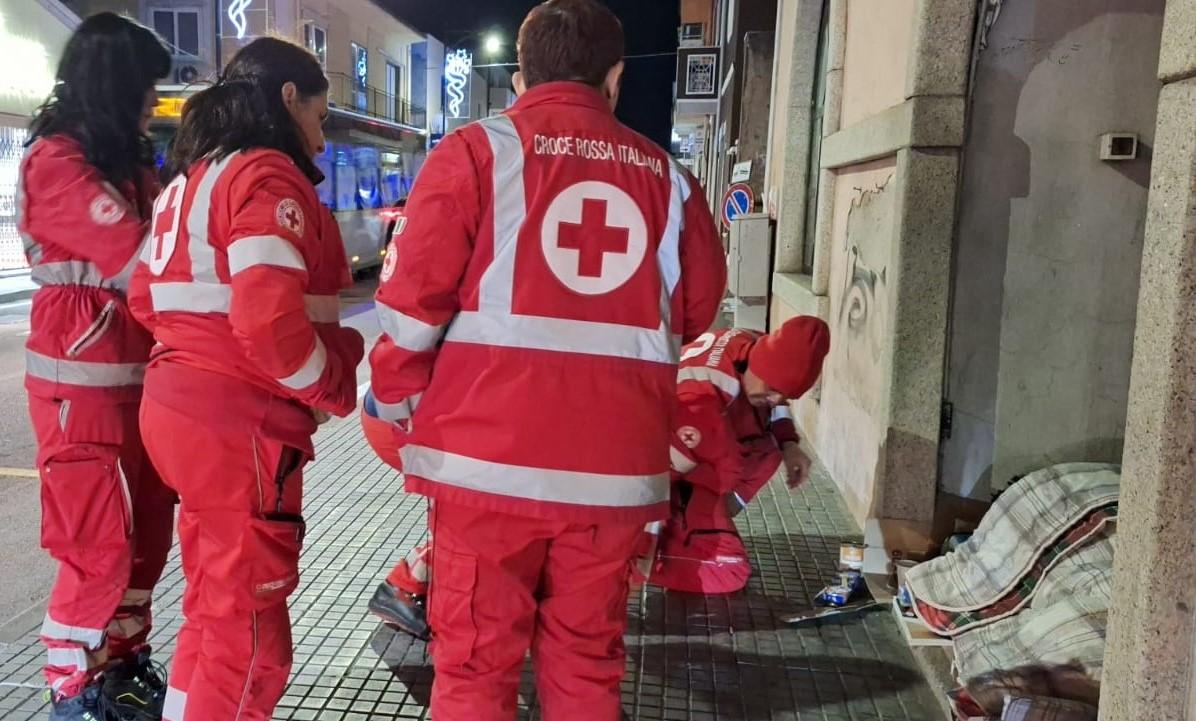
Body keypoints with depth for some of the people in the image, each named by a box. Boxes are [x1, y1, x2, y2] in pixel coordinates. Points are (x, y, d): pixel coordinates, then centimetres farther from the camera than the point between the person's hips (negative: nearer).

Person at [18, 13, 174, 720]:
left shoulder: (126, 161, 15)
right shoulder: (57, 162, -12)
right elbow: (142, 259, -21)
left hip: (139, 373, 8)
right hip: (86, 381, -8)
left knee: (148, 531, 14)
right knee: (102, 546, -2)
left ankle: (121, 664, 29)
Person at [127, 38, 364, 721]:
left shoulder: (190, 179, 16)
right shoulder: (268, 175, -13)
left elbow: (147, 296, 19)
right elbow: (268, 318, -24)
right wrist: (332, 389, -10)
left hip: (178, 404, 10)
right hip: (240, 421, -10)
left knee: (216, 605, 23)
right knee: (249, 627, 2)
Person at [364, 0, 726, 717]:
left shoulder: (479, 149, -1)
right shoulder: (666, 175, 8)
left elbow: (415, 296, -6)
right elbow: (696, 310, 11)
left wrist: (395, 395, 11)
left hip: (491, 454, -2)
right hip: (614, 461, 3)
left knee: (475, 662, 10)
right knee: (587, 661, 17)